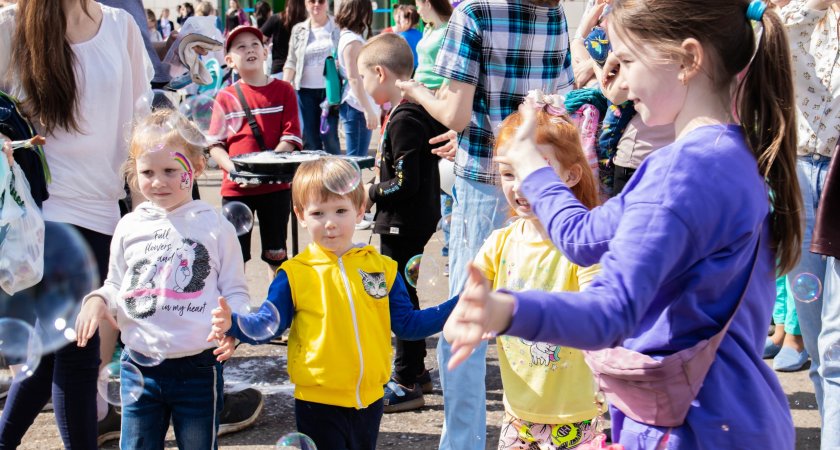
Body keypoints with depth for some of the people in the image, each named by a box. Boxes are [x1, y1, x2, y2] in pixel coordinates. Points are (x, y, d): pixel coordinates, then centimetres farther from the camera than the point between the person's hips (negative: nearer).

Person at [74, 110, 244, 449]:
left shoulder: (215, 226, -3)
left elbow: (235, 290, -1)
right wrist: (98, 299, -7)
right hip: (140, 367, 3)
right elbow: (116, 287, 15)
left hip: (198, 367, -3)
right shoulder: (129, 227, 5)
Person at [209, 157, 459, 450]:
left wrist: (458, 308, -3)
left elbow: (406, 324, 7)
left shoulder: (382, 268, 4)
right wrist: (233, 324, -23)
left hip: (369, 401, 4)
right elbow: (267, 324, -3)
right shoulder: (294, 274, -6)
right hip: (319, 404, -3)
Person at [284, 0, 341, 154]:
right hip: (305, 91, 3)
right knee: (309, 138, 5)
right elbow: (291, 62, 9)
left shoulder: (337, 28, 1)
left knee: (330, 137, -4)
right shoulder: (298, 30, 9)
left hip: (330, 89, -3)